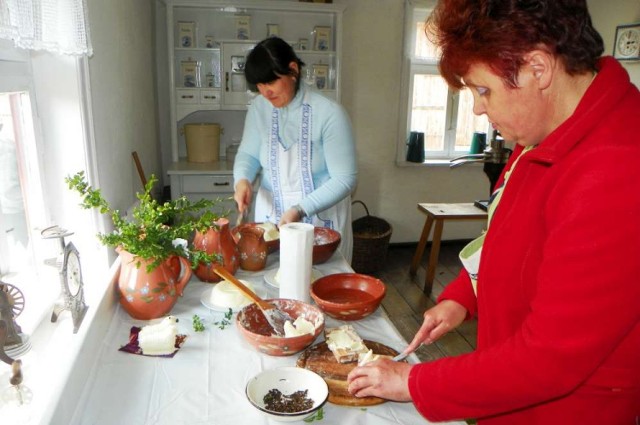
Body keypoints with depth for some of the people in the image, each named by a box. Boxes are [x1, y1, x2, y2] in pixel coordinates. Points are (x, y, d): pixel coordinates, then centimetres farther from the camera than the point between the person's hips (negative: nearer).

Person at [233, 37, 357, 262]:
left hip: (321, 216, -3)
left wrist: (300, 210, -27)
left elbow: (344, 180, -19)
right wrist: (242, 180, -17)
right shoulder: (259, 107, -5)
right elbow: (248, 153, 6)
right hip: (270, 213, 4)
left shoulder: (329, 113, -19)